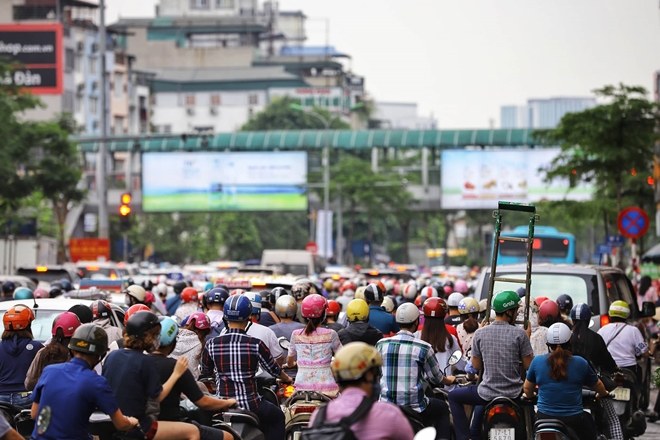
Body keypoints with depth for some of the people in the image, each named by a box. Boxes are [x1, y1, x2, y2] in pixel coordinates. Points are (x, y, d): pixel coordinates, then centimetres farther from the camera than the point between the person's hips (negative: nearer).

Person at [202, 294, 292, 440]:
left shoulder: (211, 344, -5)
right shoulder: (256, 344, -10)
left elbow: (205, 372, 12)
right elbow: (273, 369, 4)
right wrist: (286, 378, 27)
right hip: (250, 405, -2)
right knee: (278, 417, 26)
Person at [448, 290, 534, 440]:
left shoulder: (480, 333, -7)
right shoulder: (519, 333, -11)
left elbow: (476, 365, 6)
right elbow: (528, 365, -6)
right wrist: (527, 339, 7)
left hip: (488, 395, -2)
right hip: (514, 393, 2)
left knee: (454, 396, 24)